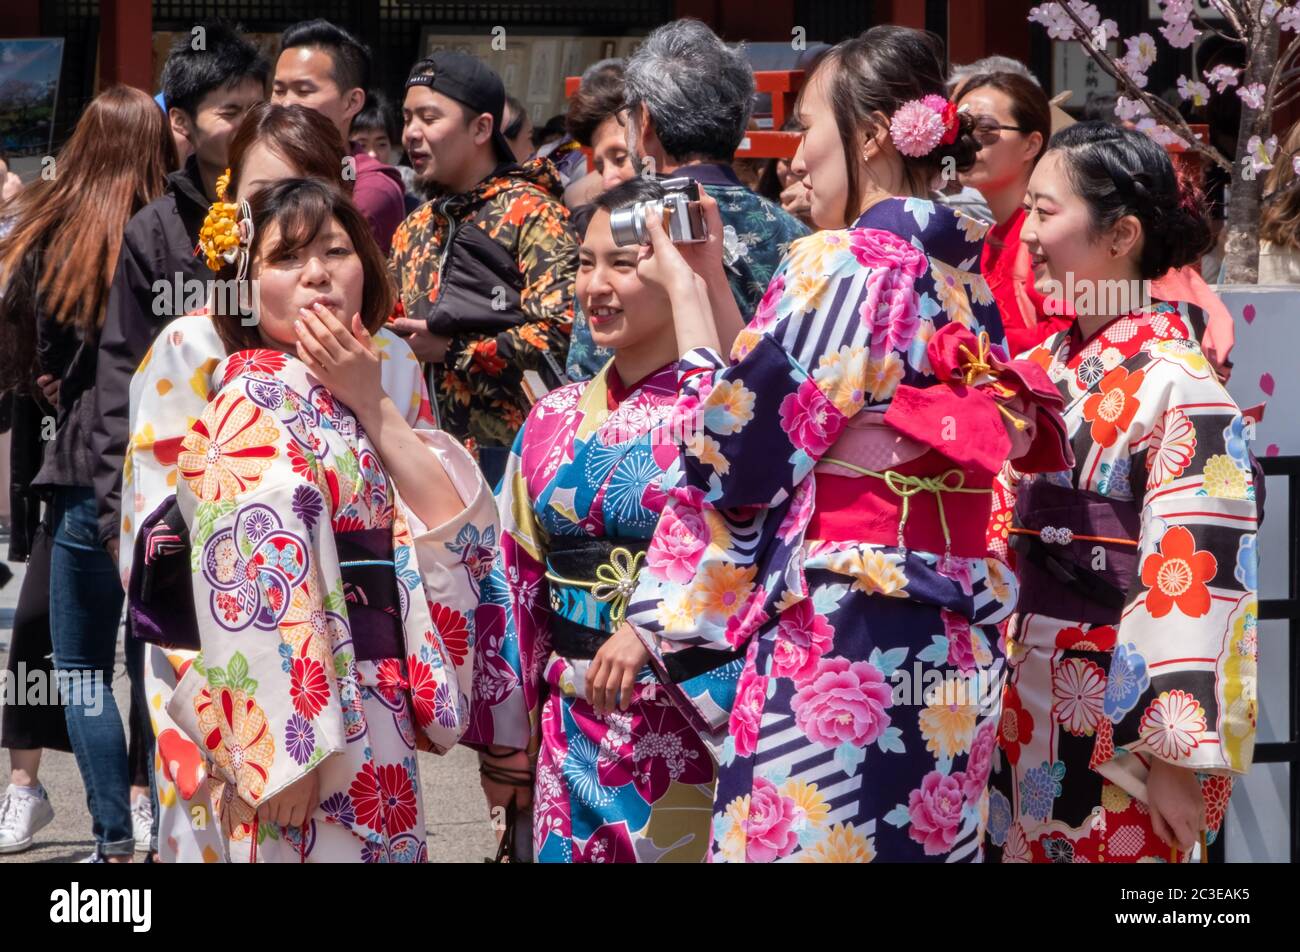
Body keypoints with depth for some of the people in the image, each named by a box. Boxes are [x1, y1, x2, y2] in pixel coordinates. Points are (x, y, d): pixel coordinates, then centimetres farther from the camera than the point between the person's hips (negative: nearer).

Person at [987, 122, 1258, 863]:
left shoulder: (1175, 387, -14)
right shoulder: (1046, 366, 8)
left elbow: (1199, 580, -18)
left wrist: (1177, 760, -19)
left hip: (1118, 736, -7)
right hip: (1026, 716, 7)